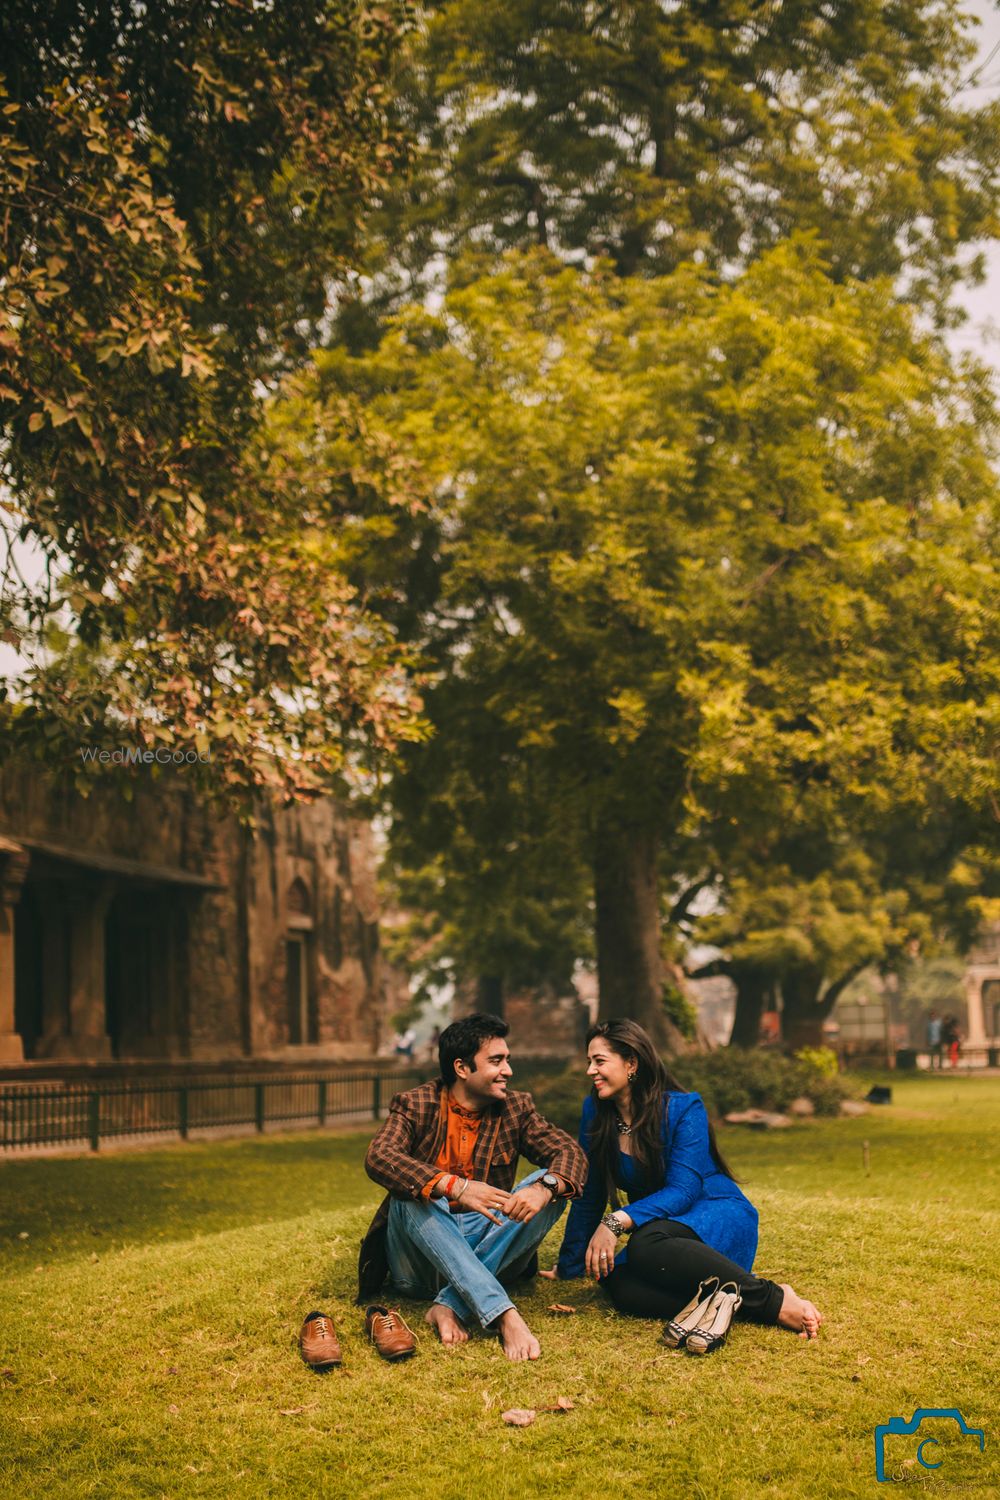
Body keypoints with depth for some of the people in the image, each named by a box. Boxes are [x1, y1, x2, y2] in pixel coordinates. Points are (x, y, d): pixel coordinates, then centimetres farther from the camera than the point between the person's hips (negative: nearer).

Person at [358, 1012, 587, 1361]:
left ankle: (451, 1306, -31)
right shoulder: (415, 1106, -4)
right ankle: (504, 1315, -44)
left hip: (485, 1247, 3)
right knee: (411, 1194, -31)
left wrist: (544, 1188, -31)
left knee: (550, 1188, -17)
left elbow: (569, 1151, -6)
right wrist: (456, 1187, -38)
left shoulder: (516, 1108, 7)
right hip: (419, 1263, -3)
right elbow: (378, 1157, -23)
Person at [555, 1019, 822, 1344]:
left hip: (719, 1219, -5)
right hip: (661, 1226, 5)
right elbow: (589, 1194, 8)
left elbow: (683, 1190, -21)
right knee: (619, 1286, -30)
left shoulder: (683, 1108, -13)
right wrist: (569, 1265, 9)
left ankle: (773, 1299, -30)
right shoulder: (595, 1111, 2)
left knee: (646, 1244, -39)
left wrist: (617, 1221, -34)